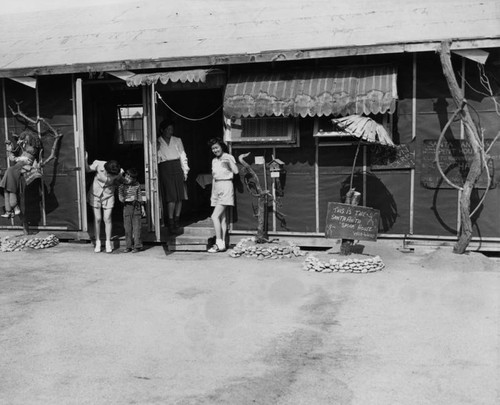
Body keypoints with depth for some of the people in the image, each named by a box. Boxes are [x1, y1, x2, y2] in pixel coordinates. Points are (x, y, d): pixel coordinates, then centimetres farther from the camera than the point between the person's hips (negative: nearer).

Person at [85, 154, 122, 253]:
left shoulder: (117, 173, -23)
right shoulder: (98, 164, -24)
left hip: (108, 196, 0)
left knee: (107, 219, -2)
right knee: (97, 219, 2)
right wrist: (85, 160, -19)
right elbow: (88, 169, -5)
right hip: (95, 194, 1)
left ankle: (108, 243, 11)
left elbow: (118, 181, 2)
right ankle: (98, 242, 13)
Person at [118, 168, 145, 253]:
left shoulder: (137, 185, 0)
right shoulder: (121, 186, -3)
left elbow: (139, 196, 9)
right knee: (127, 227, 3)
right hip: (126, 207, 1)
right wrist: (128, 199, -22)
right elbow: (120, 198, -5)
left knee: (136, 227, -1)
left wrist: (142, 208, 10)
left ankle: (137, 246, 2)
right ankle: (128, 246, 10)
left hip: (136, 207, -1)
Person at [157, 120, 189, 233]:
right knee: (171, 196, -12)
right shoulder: (157, 143, 8)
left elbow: (183, 156, 11)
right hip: (164, 169, -3)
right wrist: (157, 150, -7)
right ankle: (170, 222, -8)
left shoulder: (177, 140, 14)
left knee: (180, 195, -1)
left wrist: (185, 171, 5)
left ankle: (177, 219, 11)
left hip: (177, 168, 3)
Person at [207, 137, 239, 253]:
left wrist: (229, 160, -24)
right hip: (216, 188, 7)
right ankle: (222, 244, 8)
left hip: (226, 187, -7)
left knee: (215, 216, -14)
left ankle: (219, 243, -11)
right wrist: (212, 194, 19)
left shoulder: (228, 157, -3)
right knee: (222, 218, 6)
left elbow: (236, 171, -16)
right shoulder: (214, 161, 16)